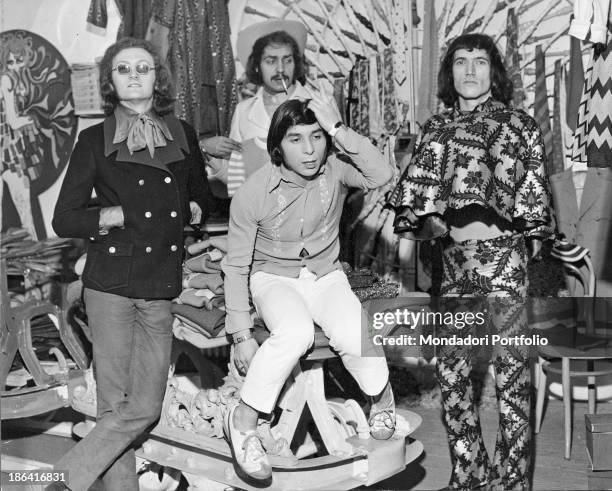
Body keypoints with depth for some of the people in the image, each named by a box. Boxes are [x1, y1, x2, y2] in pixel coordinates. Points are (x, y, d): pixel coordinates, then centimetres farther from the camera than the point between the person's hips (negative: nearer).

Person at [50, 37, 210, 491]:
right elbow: (64, 220, -1)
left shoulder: (183, 135, 10)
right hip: (111, 284, -3)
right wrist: (122, 215, -7)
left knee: (145, 408, 0)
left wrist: (186, 212, 4)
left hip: (160, 290, 3)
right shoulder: (95, 140, 2)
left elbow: (200, 198, 24)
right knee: (116, 406, -2)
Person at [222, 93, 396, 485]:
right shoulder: (254, 193, -17)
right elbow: (236, 265, -10)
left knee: (353, 336, -27)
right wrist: (241, 334, -12)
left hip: (326, 275, 2)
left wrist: (339, 130, -35)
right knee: (296, 332, -35)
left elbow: (382, 174, -32)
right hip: (274, 277, -2)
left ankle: (381, 394, 8)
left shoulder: (334, 169, -12)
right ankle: (243, 420, -16)